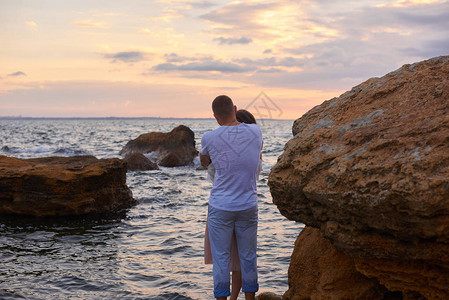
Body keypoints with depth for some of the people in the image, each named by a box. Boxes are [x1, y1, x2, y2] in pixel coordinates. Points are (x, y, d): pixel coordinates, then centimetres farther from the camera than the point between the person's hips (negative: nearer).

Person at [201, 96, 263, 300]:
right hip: (248, 206, 2)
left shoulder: (209, 138, -11)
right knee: (248, 257, 13)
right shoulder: (255, 131, -4)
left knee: (220, 258, 7)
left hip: (220, 207, -2)